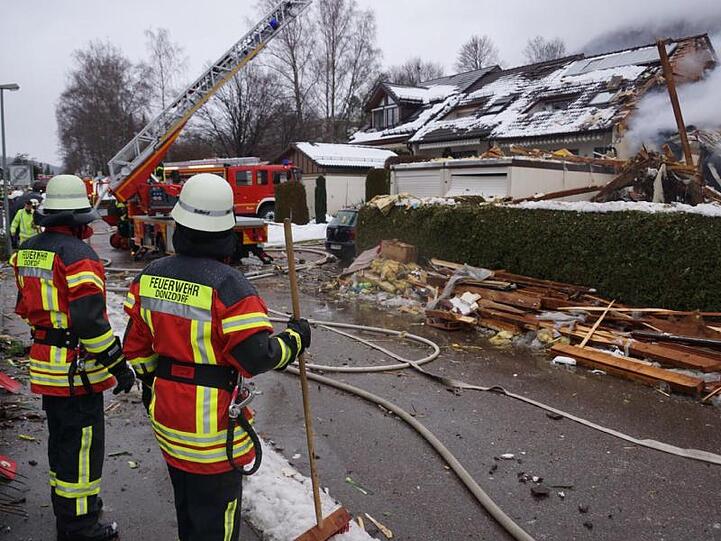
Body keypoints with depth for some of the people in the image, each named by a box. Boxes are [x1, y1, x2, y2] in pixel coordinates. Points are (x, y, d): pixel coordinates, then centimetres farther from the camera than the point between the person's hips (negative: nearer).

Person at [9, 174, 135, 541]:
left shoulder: (27, 251, 7)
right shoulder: (77, 255, -21)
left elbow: (26, 307, 17)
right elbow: (91, 321, -25)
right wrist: (119, 365, -18)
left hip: (44, 366, 9)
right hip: (77, 371, -9)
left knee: (61, 438, 23)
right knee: (82, 445, 3)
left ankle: (64, 507, 41)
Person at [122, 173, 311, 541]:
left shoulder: (151, 276, -2)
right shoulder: (228, 285, -24)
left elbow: (136, 346, 7)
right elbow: (258, 357, -24)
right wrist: (295, 338, -6)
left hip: (167, 414, 7)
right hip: (213, 423, -7)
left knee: (186, 504, 27)